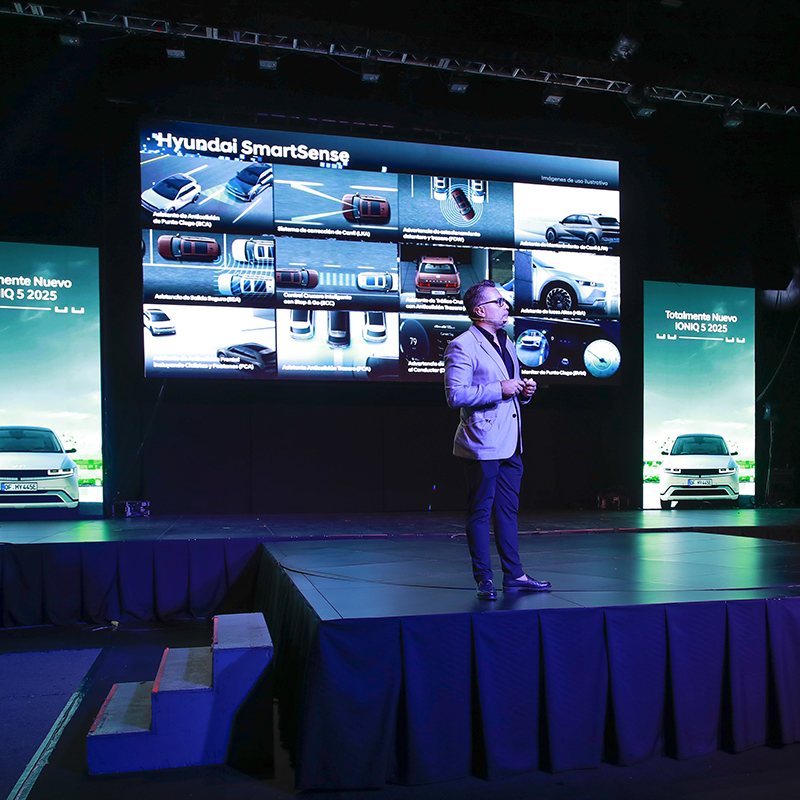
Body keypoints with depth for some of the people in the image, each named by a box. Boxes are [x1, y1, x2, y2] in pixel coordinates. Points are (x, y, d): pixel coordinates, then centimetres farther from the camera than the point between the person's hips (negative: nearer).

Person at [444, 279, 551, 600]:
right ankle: (484, 579, 11)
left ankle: (514, 575, 20)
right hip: (482, 444, -8)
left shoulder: (506, 344, 18)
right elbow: (455, 395, -18)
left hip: (510, 443, 8)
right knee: (481, 512, 0)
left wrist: (523, 391, 7)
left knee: (508, 510, 13)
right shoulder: (461, 346, -10)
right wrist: (500, 390, -19)